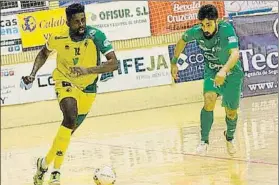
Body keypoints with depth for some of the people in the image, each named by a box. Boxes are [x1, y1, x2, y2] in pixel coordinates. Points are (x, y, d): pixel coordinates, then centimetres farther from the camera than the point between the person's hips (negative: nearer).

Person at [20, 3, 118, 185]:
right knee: (70, 118, -30)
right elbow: (44, 53, 6)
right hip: (65, 81, -2)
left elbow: (114, 63, -30)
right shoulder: (59, 37, -18)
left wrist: (88, 70, -42)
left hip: (88, 88, 2)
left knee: (69, 130, 14)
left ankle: (46, 163, 38)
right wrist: (33, 73, -6)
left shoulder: (96, 35, -24)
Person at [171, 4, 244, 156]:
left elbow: (235, 53, -47)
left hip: (232, 73, -2)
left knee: (231, 111, 8)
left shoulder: (226, 29, -33)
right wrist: (174, 63, 7)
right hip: (211, 72, 2)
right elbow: (182, 41, 2)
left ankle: (229, 137, 41)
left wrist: (224, 71, -63)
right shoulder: (196, 31, -21)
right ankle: (204, 141, -17)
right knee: (209, 100, -26)